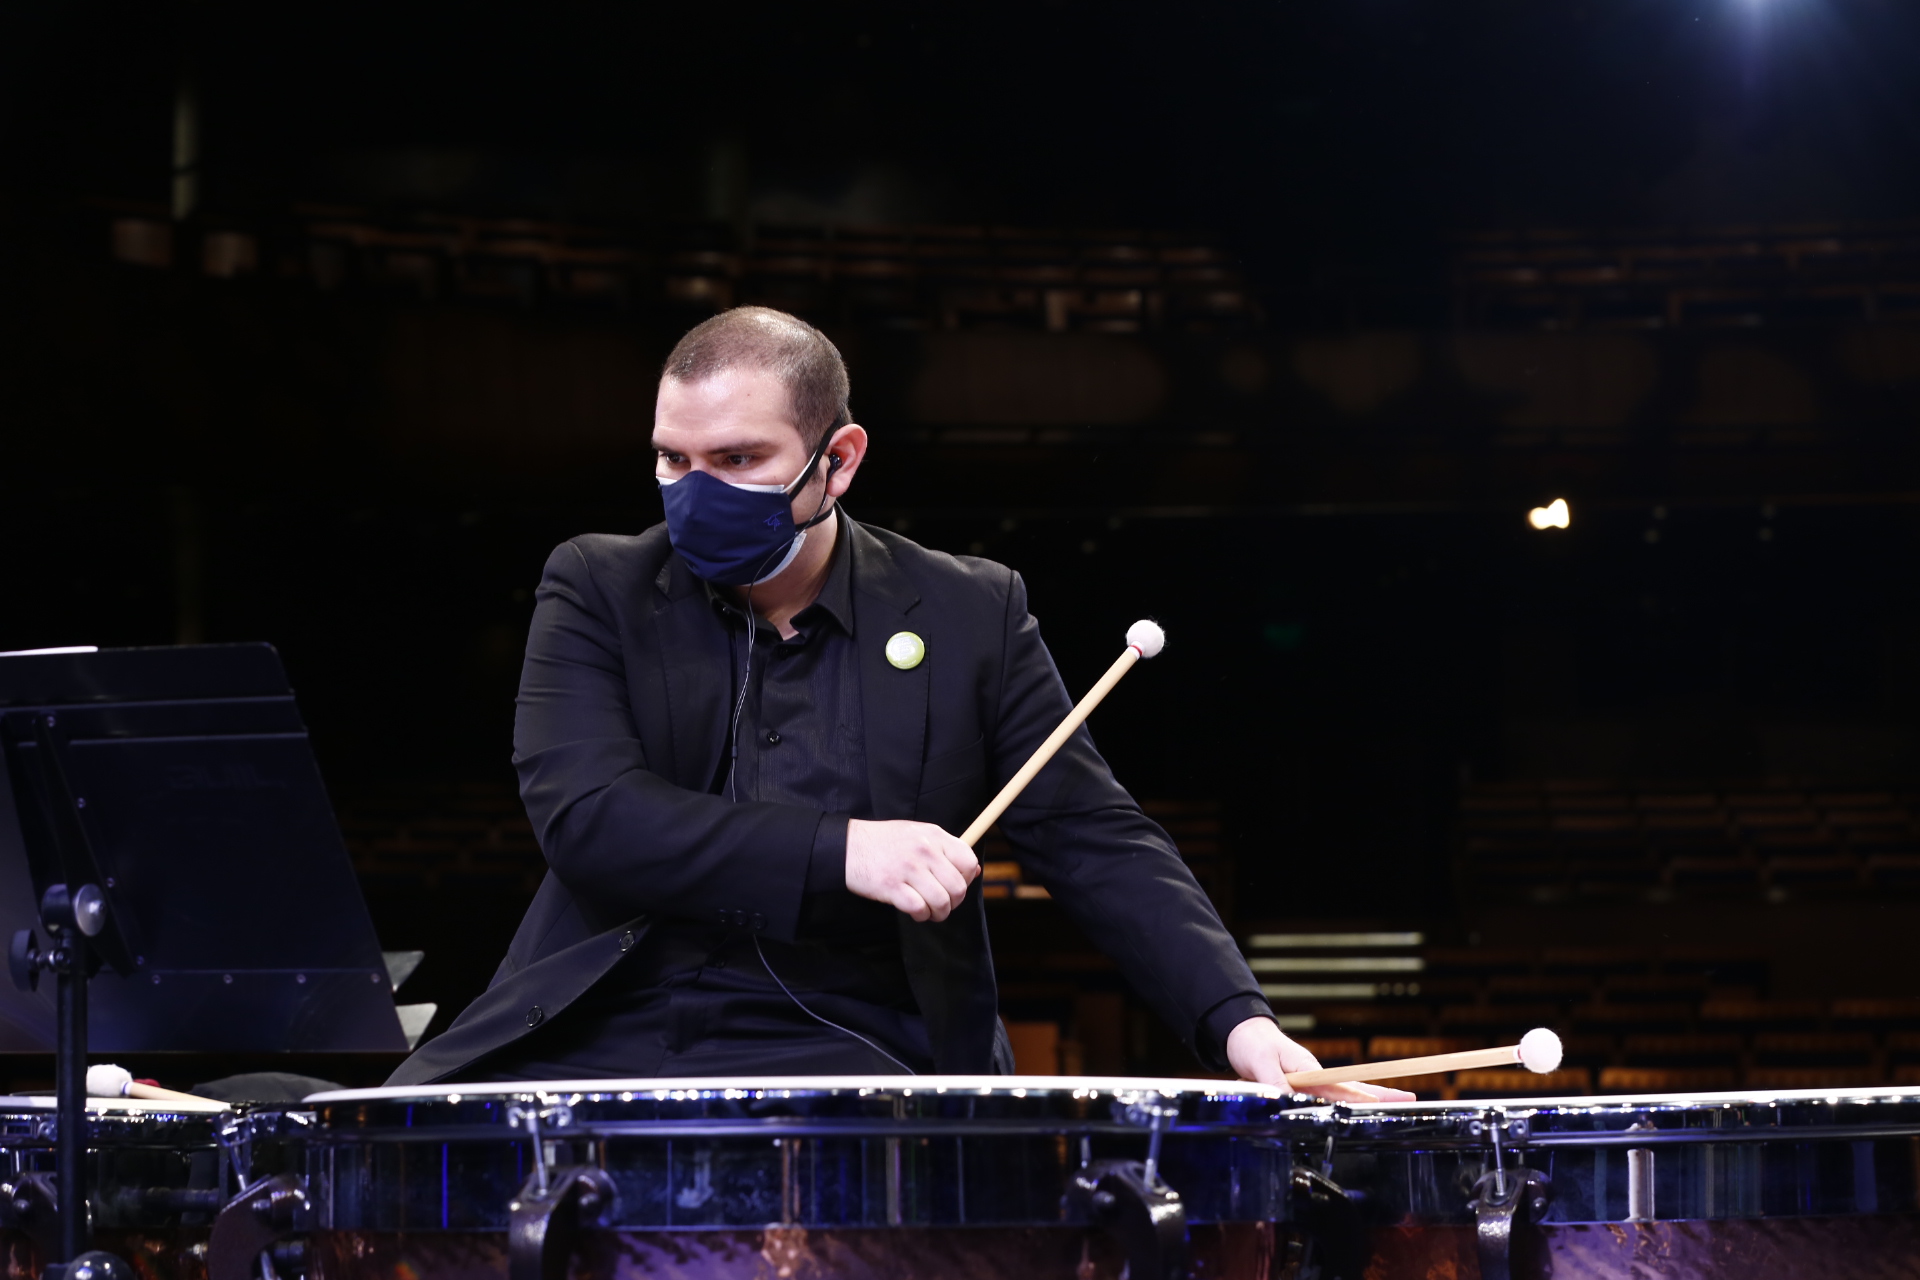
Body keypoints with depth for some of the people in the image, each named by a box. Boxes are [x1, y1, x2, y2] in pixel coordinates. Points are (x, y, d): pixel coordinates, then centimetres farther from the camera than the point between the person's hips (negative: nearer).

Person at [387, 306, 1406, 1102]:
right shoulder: (597, 589, 6)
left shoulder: (967, 615, 7)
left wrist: (1241, 1024, -11)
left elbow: (1094, 841, 5)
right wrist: (840, 853, -20)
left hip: (845, 1060, -1)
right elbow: (583, 812, -9)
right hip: (605, 1044, 1)